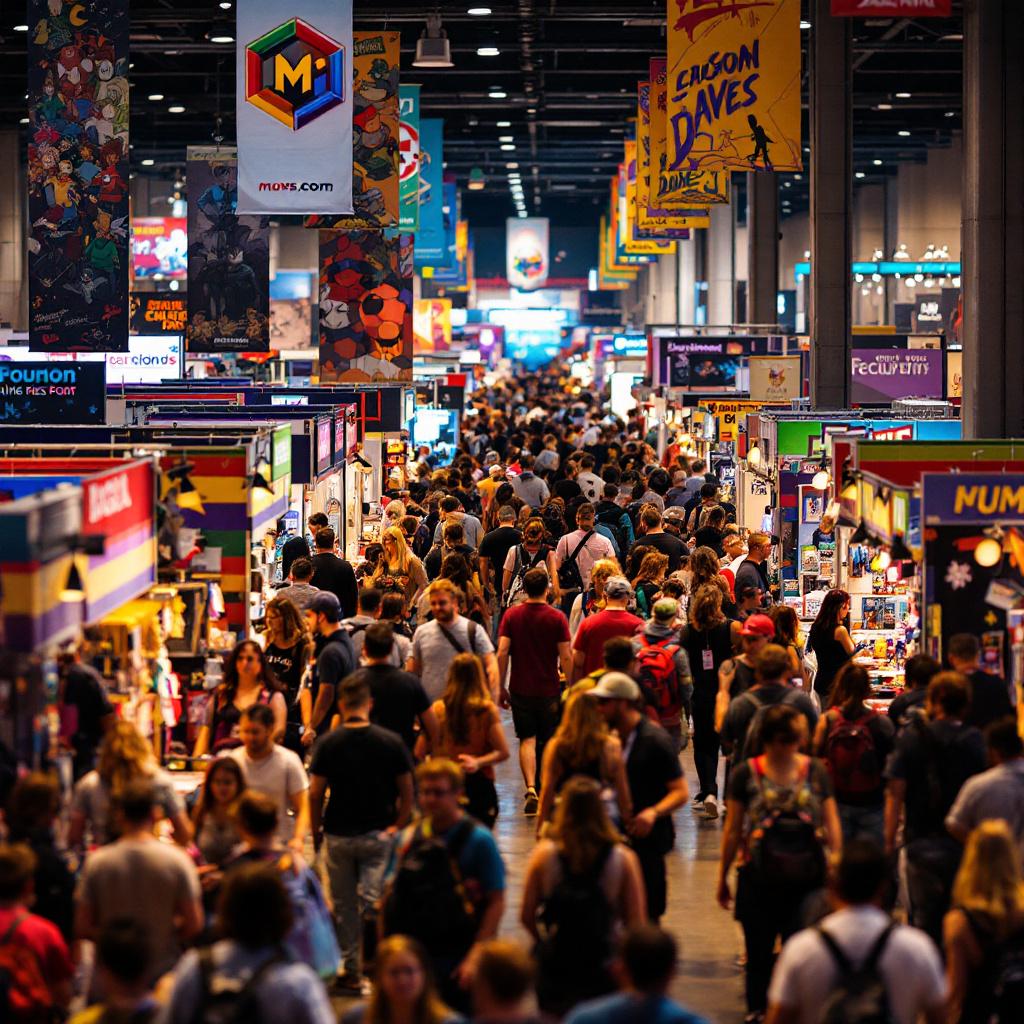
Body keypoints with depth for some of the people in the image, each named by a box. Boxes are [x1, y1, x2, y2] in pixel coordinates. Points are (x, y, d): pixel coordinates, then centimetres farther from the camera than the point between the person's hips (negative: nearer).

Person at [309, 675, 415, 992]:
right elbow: (407, 792, -2)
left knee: (344, 907, 11)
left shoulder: (327, 743, -7)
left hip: (338, 835, 0)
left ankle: (351, 972, 17)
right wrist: (398, 826, 11)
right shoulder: (391, 742, -6)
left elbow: (315, 794, -6)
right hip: (379, 834, 0)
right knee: (373, 899, 0)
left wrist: (316, 832, 7)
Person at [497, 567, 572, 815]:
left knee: (527, 739, 3)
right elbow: (566, 657, -8)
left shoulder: (511, 615, -3)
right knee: (547, 742, 14)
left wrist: (501, 687, 1)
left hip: (520, 689, 0)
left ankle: (530, 788, -17)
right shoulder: (557, 618, -7)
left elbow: (502, 653, -6)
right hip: (549, 690, 0)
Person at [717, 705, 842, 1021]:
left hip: (807, 880, 0)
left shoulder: (816, 772, 2)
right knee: (758, 957, 11)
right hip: (759, 881, 0)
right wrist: (723, 879, 8)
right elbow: (732, 831, 4)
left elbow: (831, 825, 4)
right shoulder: (746, 774, -1)